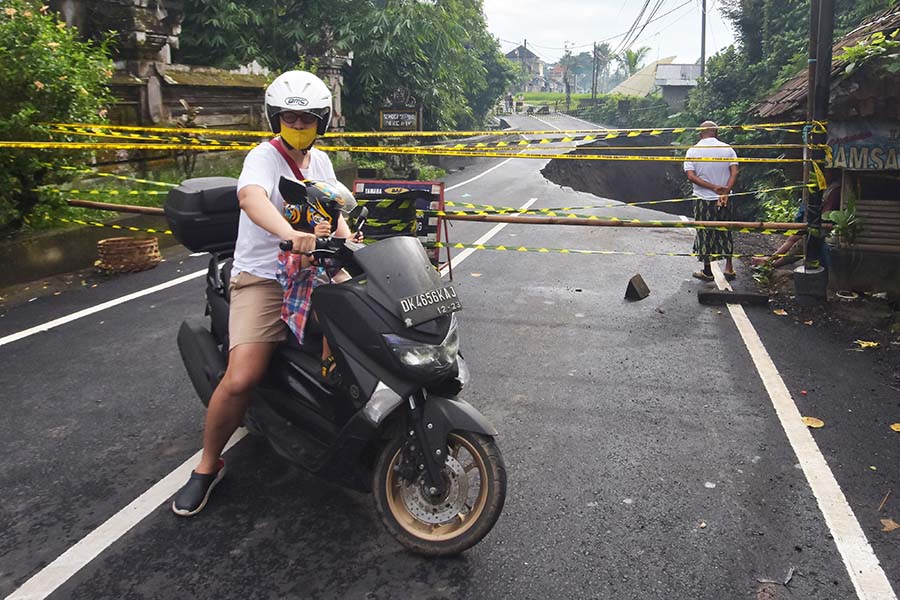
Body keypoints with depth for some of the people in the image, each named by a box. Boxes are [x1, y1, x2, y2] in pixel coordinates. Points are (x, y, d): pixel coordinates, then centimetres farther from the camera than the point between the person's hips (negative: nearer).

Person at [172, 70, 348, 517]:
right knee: (241, 378, -20)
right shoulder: (263, 157, -9)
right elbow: (251, 198, -32)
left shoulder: (319, 161, 15)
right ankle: (208, 465, 5)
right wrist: (290, 233, -51)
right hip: (262, 278, -6)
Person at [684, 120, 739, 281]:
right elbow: (734, 173, -10)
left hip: (703, 199, -2)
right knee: (725, 232, 15)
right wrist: (724, 192, -16)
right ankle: (729, 268, 19)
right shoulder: (727, 149, -1)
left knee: (705, 233, 8)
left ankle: (707, 271, 16)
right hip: (724, 199, 2)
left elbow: (690, 176, -14)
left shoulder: (693, 150, -5)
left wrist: (713, 187, -16)